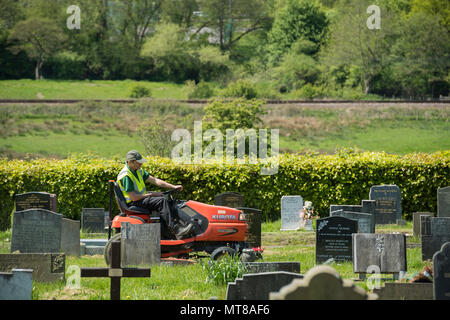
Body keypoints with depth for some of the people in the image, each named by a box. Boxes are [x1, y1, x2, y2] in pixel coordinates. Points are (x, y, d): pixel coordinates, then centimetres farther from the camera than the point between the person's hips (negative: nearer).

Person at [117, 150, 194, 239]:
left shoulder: (139, 171, 10)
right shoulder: (126, 176, -19)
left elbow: (155, 180, 9)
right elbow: (134, 197, -22)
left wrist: (173, 187, 1)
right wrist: (151, 194, -14)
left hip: (142, 198, 9)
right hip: (133, 203, -9)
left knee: (166, 201, -7)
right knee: (162, 201, -24)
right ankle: (175, 230, -28)